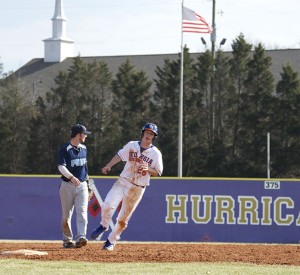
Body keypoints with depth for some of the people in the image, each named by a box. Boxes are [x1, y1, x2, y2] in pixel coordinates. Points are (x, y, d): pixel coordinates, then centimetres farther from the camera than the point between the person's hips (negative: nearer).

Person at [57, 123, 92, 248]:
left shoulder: (83, 148, 11)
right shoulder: (65, 149, -10)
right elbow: (61, 167, -19)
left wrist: (88, 184, 22)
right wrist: (71, 177, -35)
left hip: (82, 185, 4)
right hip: (67, 185, -4)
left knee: (82, 212, -12)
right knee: (66, 214, 3)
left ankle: (80, 238, -21)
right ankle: (67, 240, 14)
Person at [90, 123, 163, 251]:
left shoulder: (156, 153, -3)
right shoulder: (131, 145, 3)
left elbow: (158, 173, -1)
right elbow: (119, 155, 14)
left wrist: (148, 169, -19)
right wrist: (108, 166, 5)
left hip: (137, 189, -1)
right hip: (122, 182, 1)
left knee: (123, 219, 1)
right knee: (108, 205, -20)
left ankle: (111, 241, 20)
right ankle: (103, 225, 9)